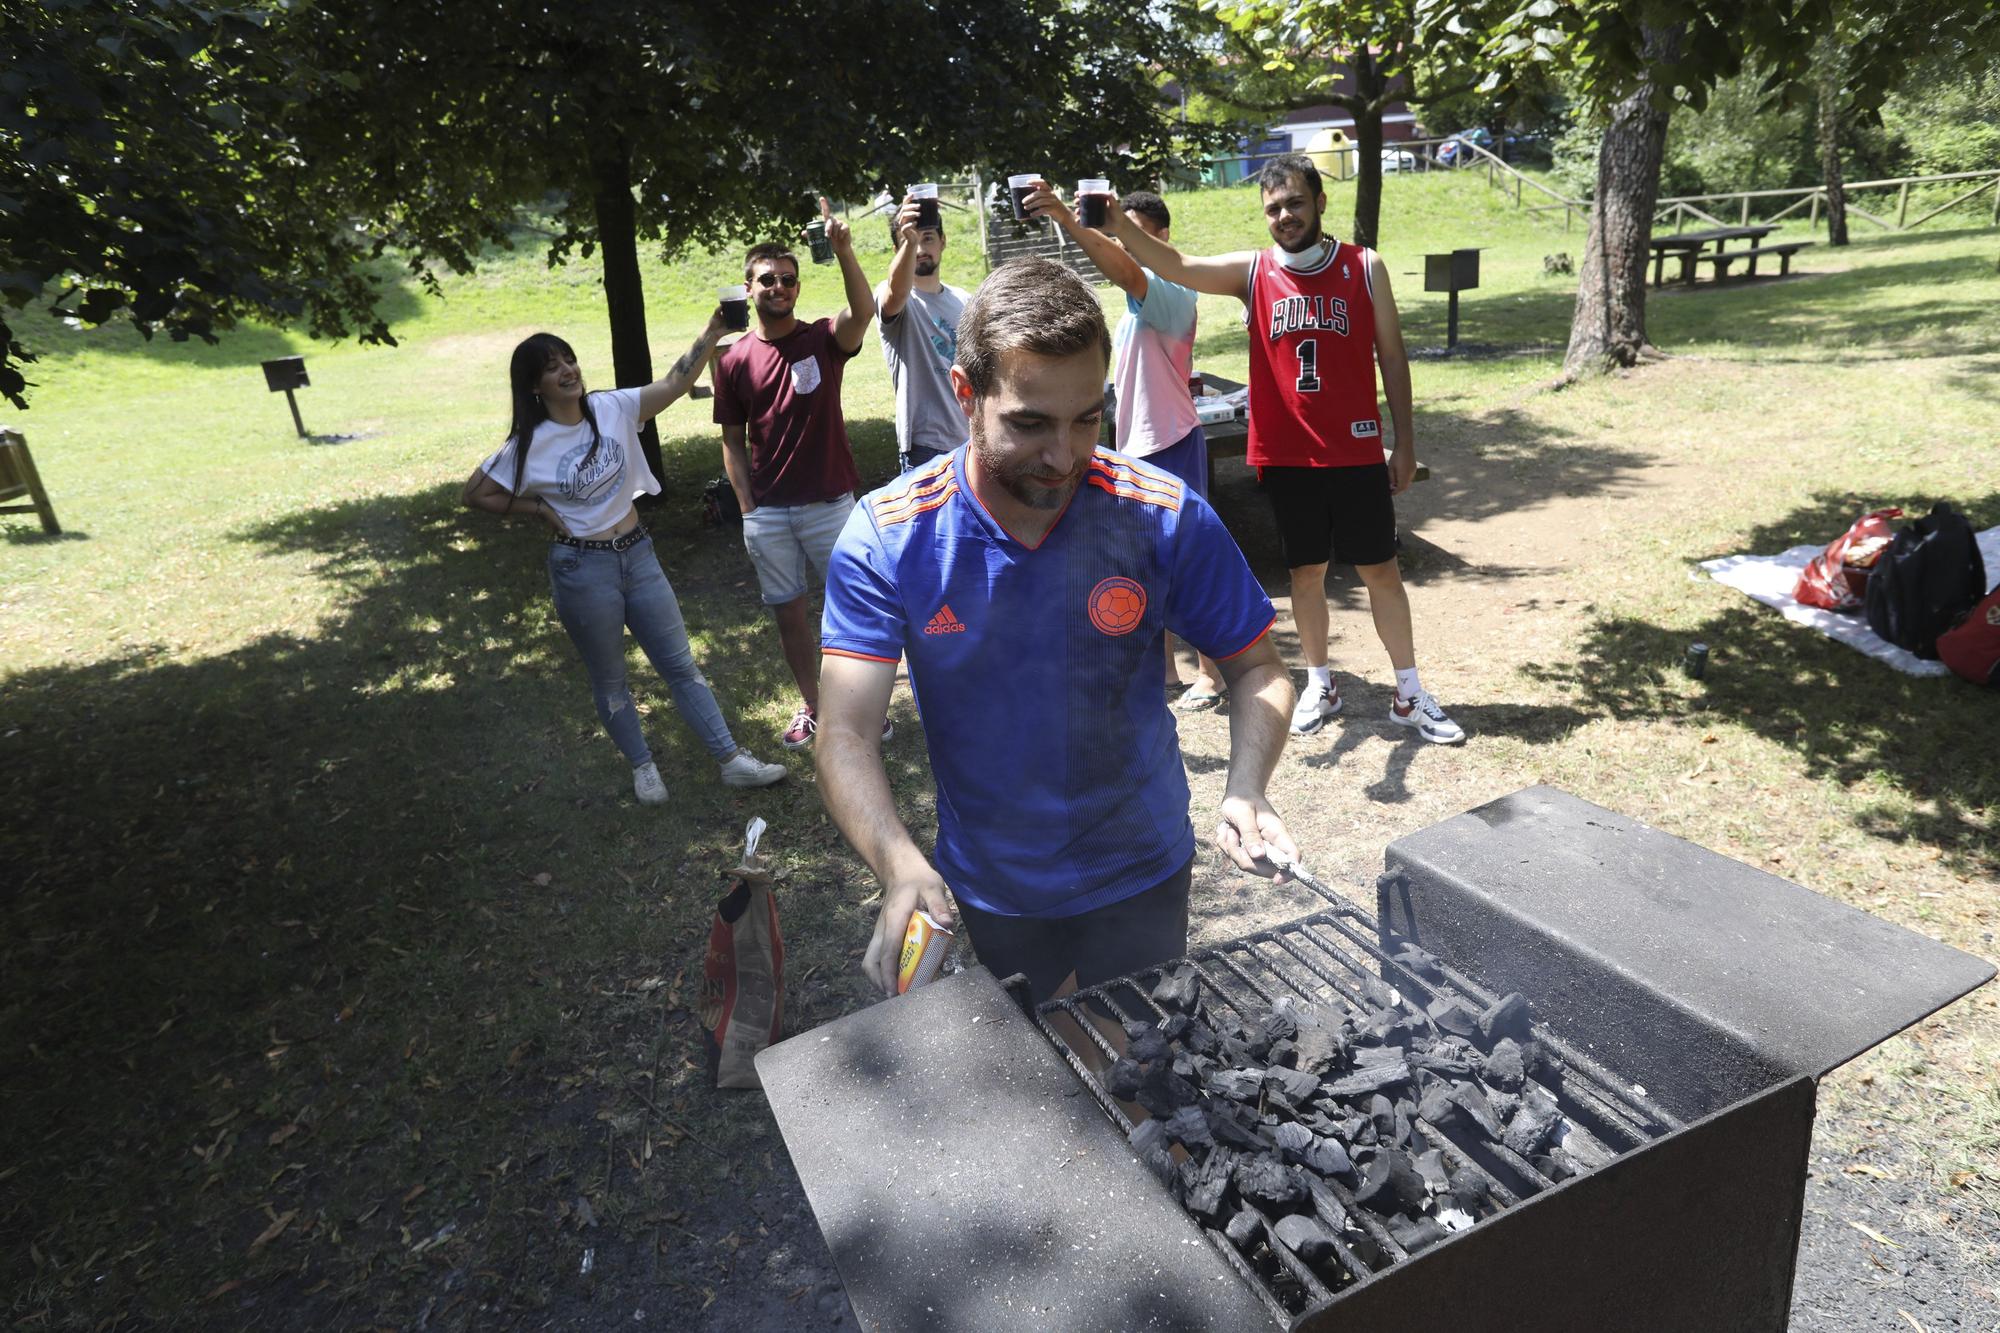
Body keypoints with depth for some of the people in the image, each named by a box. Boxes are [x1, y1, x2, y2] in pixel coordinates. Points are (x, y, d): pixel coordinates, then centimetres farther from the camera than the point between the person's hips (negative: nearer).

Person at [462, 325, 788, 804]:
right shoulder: (529, 445, -10)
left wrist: (711, 333, -20)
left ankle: (732, 760, 14)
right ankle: (642, 768, 30)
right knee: (609, 680, 12)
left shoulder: (612, 409, -3)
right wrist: (540, 509, -6)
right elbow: (474, 493, -1)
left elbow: (674, 383, -9)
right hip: (582, 569, -3)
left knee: (681, 664, 8)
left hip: (637, 553, 3)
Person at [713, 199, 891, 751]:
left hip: (830, 503, -2)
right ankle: (812, 705, 28)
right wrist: (748, 511, 0)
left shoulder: (824, 339, -4)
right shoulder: (734, 361, 1)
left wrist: (843, 249, -39)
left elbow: (863, 312, -26)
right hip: (767, 513, 2)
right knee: (788, 611, 12)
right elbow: (733, 442, 5)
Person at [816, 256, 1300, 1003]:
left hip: (1141, 876, 0)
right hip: (987, 891, 1)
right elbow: (845, 734, -22)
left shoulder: (1164, 517, -17)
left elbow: (1256, 670, -7)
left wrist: (1244, 795, -25)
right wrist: (901, 867, -39)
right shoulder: (886, 539, -19)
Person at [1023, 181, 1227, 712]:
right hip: (1137, 447, 9)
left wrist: (1067, 220, -49)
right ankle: (1164, 666, 24)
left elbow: (1125, 271, -38)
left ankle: (1209, 672, 12)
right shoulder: (1139, 303, 15)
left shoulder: (1168, 292, -15)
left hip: (1171, 446, -9)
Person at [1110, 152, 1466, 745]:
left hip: (1356, 452, 0)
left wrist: (1405, 442, 3)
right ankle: (1320, 684, 29)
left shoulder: (1365, 267, 1)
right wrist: (1116, 223, -32)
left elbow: (1391, 356, 5)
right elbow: (1174, 265, -15)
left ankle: (1410, 695, 20)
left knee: (1381, 570, 7)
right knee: (1306, 571, 11)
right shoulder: (1251, 272, 0)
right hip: (1285, 455, 0)